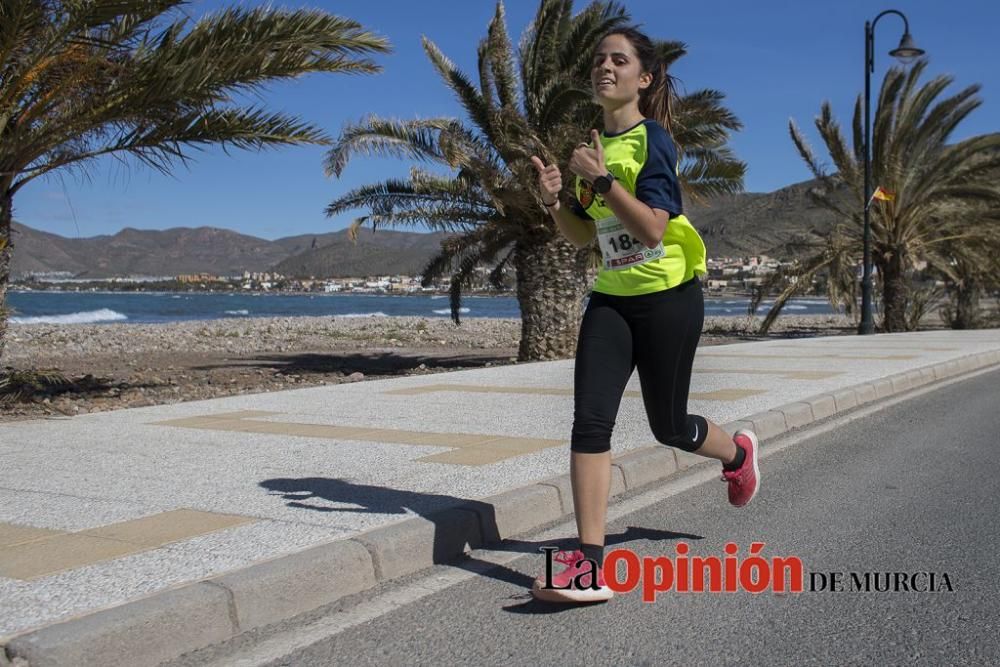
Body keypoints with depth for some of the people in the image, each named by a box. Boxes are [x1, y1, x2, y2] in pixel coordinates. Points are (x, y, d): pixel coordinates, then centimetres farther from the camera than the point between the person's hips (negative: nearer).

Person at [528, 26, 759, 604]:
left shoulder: (653, 138, -11)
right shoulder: (593, 147, 10)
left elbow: (653, 228, -22)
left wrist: (602, 179, -24)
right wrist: (555, 199, -3)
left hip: (668, 297, -6)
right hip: (611, 300, 6)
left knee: (668, 426, 9)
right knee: (590, 420, -10)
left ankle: (738, 452, 44)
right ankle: (590, 565, -9)